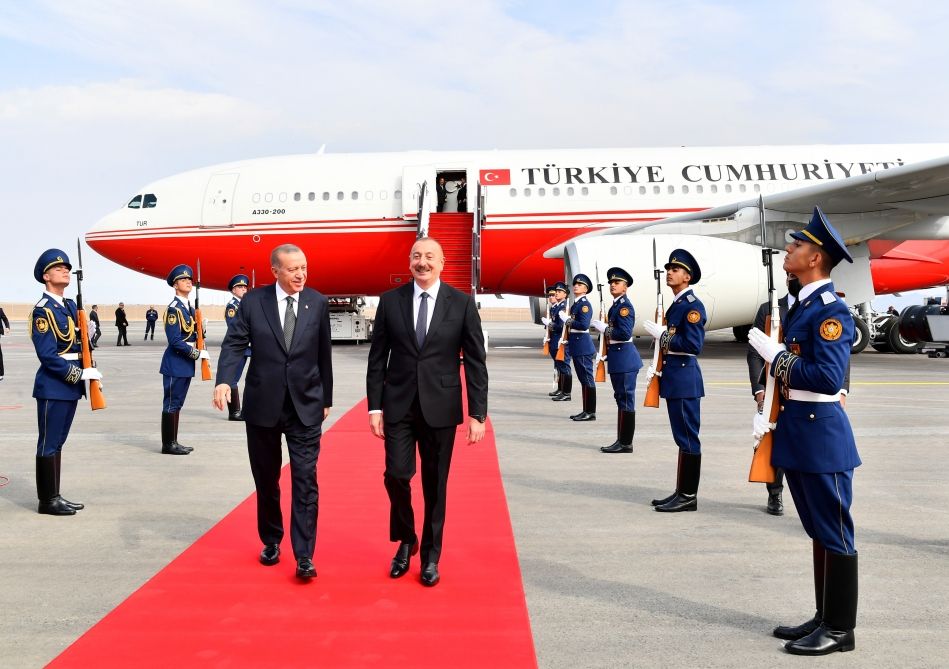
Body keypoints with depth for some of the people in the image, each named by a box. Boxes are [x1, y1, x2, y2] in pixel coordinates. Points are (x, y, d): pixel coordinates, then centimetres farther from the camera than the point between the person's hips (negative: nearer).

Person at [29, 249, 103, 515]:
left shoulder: (71, 306, 13)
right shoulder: (42, 311, -12)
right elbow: (47, 355, -18)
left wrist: (89, 371, 5)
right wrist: (80, 374, -18)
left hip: (71, 385, 8)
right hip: (53, 387, -8)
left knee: (58, 442, 14)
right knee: (49, 444, 0)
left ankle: (55, 497, 22)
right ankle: (48, 500, 9)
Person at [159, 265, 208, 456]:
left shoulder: (190, 308, 13)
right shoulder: (174, 309, -14)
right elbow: (175, 341, -19)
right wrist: (197, 354, -16)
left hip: (186, 363, 9)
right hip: (175, 363, -9)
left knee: (177, 403, 13)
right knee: (171, 403, -2)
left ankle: (173, 442, 21)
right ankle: (168, 444, 6)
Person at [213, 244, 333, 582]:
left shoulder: (318, 303, 1)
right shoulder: (253, 301, -2)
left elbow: (323, 354, 6)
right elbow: (234, 344, -7)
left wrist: (326, 398, 11)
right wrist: (224, 381, -25)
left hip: (305, 406, -1)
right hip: (262, 405, 1)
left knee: (305, 480, -5)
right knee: (266, 480, 14)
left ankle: (304, 556, 0)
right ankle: (271, 542, 33)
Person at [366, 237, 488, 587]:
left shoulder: (462, 303, -2)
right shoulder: (390, 301, 2)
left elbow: (476, 362, -2)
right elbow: (377, 358, 5)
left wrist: (477, 413, -6)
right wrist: (375, 406, -1)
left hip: (440, 407, -1)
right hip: (399, 405, 1)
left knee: (435, 485, 7)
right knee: (396, 475, -5)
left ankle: (430, 555, 26)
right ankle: (406, 541, 23)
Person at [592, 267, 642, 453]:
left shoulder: (625, 305, -15)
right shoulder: (616, 305, 14)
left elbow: (624, 333, -23)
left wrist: (604, 329, -13)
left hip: (624, 358, -10)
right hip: (617, 357, 10)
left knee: (626, 400, -3)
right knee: (621, 399, 14)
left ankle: (625, 443, 3)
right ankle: (622, 440, 22)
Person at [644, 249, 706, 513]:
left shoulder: (693, 305, -12)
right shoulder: (676, 304, 16)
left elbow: (693, 345, -21)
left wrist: (661, 334, -15)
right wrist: (659, 366, 12)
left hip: (684, 379, -10)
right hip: (674, 378, 10)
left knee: (687, 437, -3)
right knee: (682, 437, 13)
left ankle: (689, 496, 4)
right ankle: (681, 492, 21)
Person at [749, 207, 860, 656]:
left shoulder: (831, 310, -15)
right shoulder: (800, 305, 13)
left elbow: (827, 378, -23)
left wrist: (775, 354, -14)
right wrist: (765, 411, 7)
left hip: (821, 434, -9)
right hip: (796, 433, 9)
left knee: (834, 533, 3)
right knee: (818, 532, 17)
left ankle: (840, 629, 15)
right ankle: (824, 618, 29)